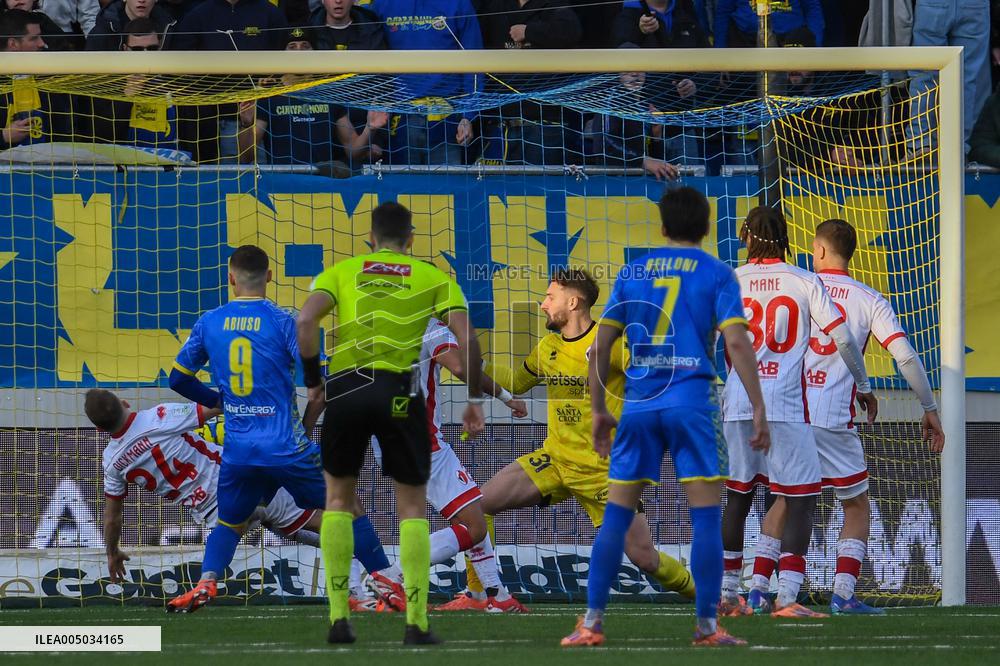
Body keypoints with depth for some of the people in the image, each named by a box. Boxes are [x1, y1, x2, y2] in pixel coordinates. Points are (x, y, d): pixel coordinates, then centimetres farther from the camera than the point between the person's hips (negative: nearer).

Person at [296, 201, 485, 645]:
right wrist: (474, 400, 5)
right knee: (412, 506, 11)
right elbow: (466, 336, -1)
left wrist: (313, 382, 5)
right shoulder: (434, 278, 10)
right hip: (400, 392, -1)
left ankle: (338, 617, 10)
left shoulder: (341, 272, 12)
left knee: (338, 497, 18)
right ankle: (416, 622, 2)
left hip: (346, 390, 1)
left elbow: (305, 321, -4)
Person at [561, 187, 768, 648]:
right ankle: (707, 625, -4)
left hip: (639, 403, 3)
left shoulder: (632, 272, 12)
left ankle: (592, 623, 4)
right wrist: (758, 410, -6)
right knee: (706, 516, 0)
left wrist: (598, 410, 17)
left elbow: (601, 345, 9)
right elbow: (736, 343, -7)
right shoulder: (715, 273, 3)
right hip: (692, 399, -3)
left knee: (616, 515, 6)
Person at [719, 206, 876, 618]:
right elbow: (842, 338, -3)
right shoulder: (805, 282, -1)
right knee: (802, 499, -1)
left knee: (737, 498, 15)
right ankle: (786, 597, -12)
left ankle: (726, 595, 18)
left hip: (738, 401, 4)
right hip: (787, 405, -4)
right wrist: (863, 387, 10)